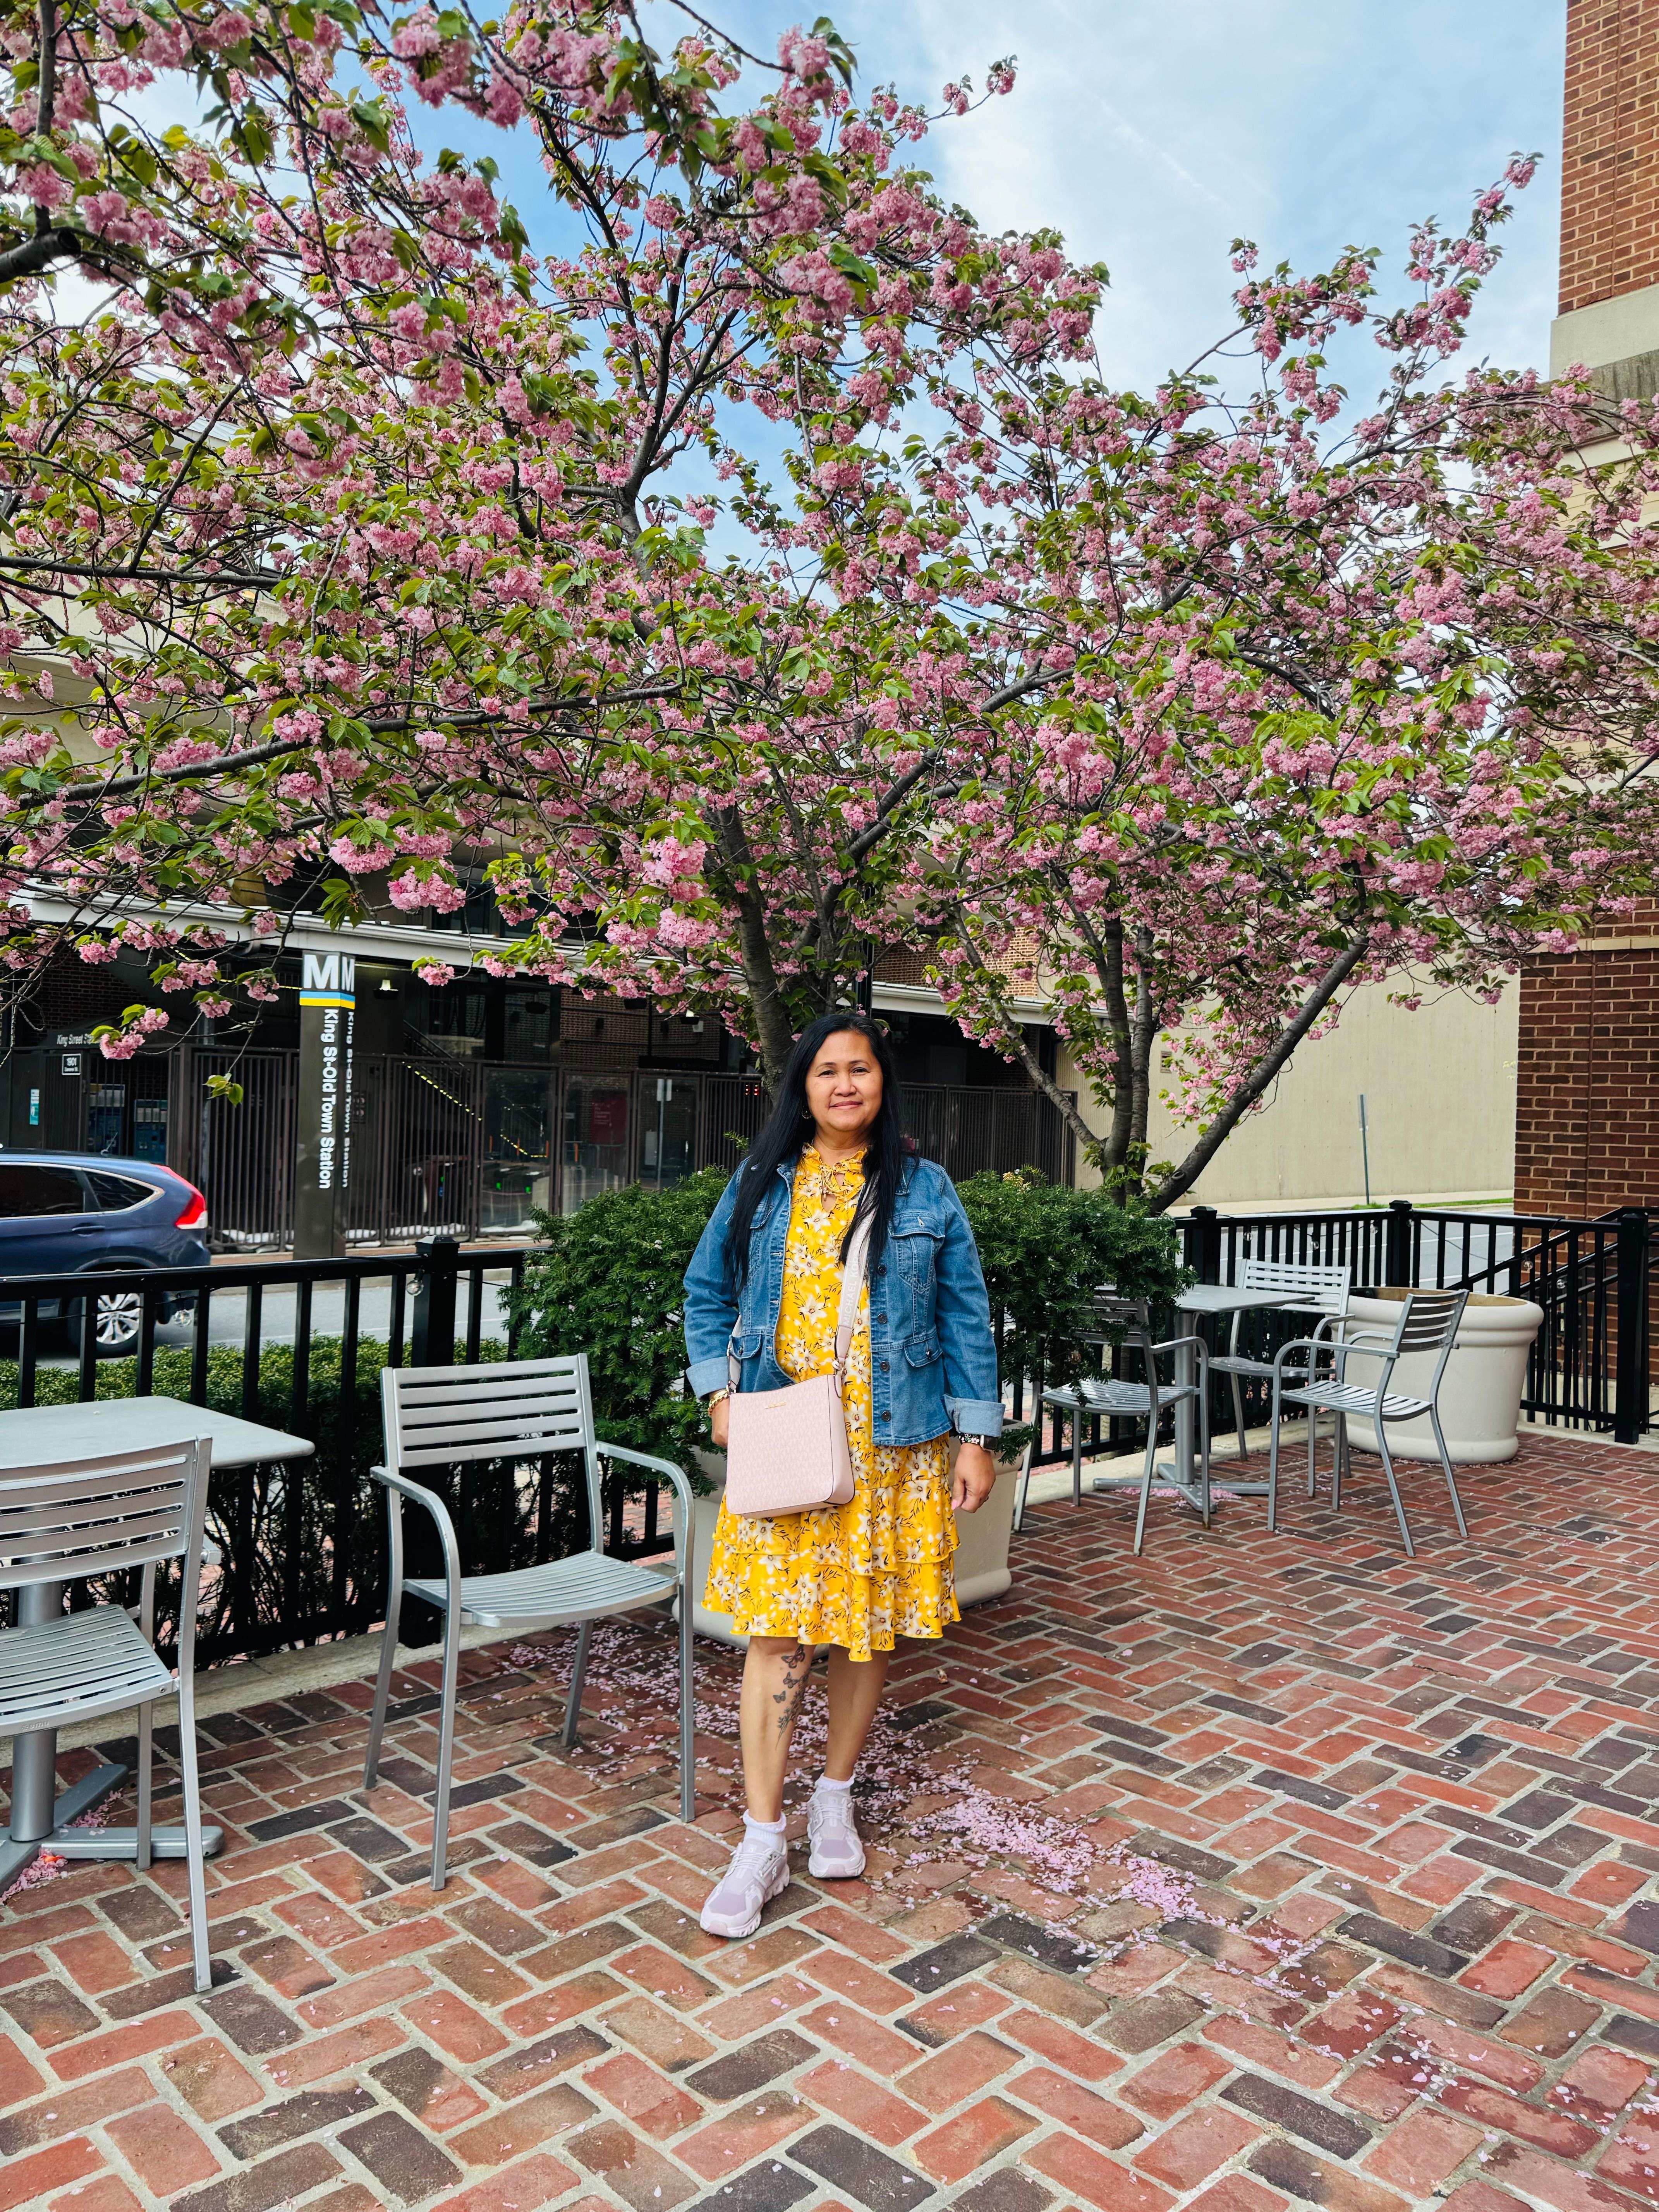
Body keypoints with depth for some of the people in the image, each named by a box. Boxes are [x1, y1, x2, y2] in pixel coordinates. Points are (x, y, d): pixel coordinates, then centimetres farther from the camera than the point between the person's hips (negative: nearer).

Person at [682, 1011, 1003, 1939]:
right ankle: (763, 1842, 6)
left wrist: (977, 1438, 0)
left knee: (872, 1620, 9)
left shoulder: (925, 1190, 2)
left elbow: (967, 1319, 3)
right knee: (778, 1626, -3)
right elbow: (707, 1292, 14)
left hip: (893, 1446, 0)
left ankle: (837, 1794, 30)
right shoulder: (760, 1186, 5)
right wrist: (718, 1391, 1)